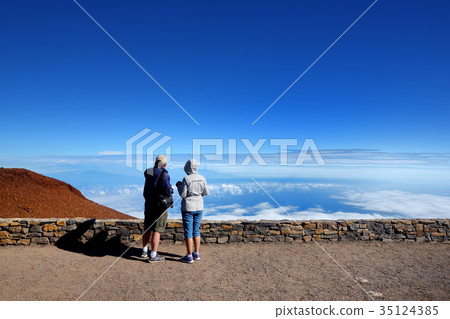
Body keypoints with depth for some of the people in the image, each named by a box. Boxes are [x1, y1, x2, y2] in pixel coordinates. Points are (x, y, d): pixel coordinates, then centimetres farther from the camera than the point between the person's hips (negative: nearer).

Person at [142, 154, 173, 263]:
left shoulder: (148, 172, 3)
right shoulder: (164, 174, -18)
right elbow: (167, 191, -25)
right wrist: (171, 190, -3)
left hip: (148, 204, 7)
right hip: (160, 206, -7)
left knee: (147, 229, 19)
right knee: (157, 231, 0)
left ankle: (144, 251, 34)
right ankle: (153, 256, 6)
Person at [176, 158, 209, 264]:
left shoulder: (186, 179, -15)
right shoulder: (202, 178, -1)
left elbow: (183, 194, -12)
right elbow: (206, 192, 4)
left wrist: (179, 186, 5)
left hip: (188, 208, -5)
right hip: (199, 208, 5)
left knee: (188, 232, 3)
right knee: (196, 230, 16)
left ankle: (189, 257, 10)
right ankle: (196, 254, 24)